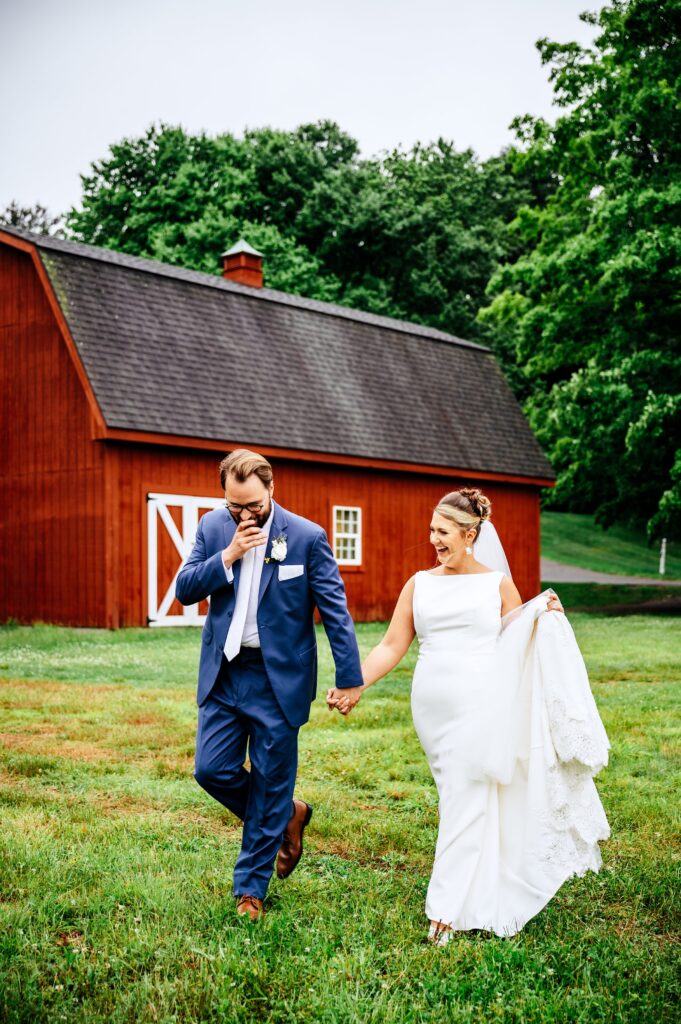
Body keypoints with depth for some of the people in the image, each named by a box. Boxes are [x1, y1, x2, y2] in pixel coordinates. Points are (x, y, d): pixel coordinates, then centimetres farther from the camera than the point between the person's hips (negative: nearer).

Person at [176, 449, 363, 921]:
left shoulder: (307, 536, -10)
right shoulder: (213, 527, 1)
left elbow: (336, 610, -9)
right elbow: (185, 590, -4)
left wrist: (350, 679, -12)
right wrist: (228, 556, -18)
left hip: (279, 679, -4)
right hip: (224, 674, 4)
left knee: (269, 786, 4)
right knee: (212, 769, 1)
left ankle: (251, 887, 21)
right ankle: (288, 814, 27)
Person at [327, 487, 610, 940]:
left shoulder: (498, 584, 3)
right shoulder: (419, 584, 9)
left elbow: (520, 648, 8)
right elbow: (392, 646, 7)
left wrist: (544, 618, -9)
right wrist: (354, 685, -2)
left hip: (480, 707, -3)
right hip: (433, 708, 3)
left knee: (467, 802, -4)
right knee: (457, 797, 10)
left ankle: (448, 910, 0)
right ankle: (486, 896, 27)